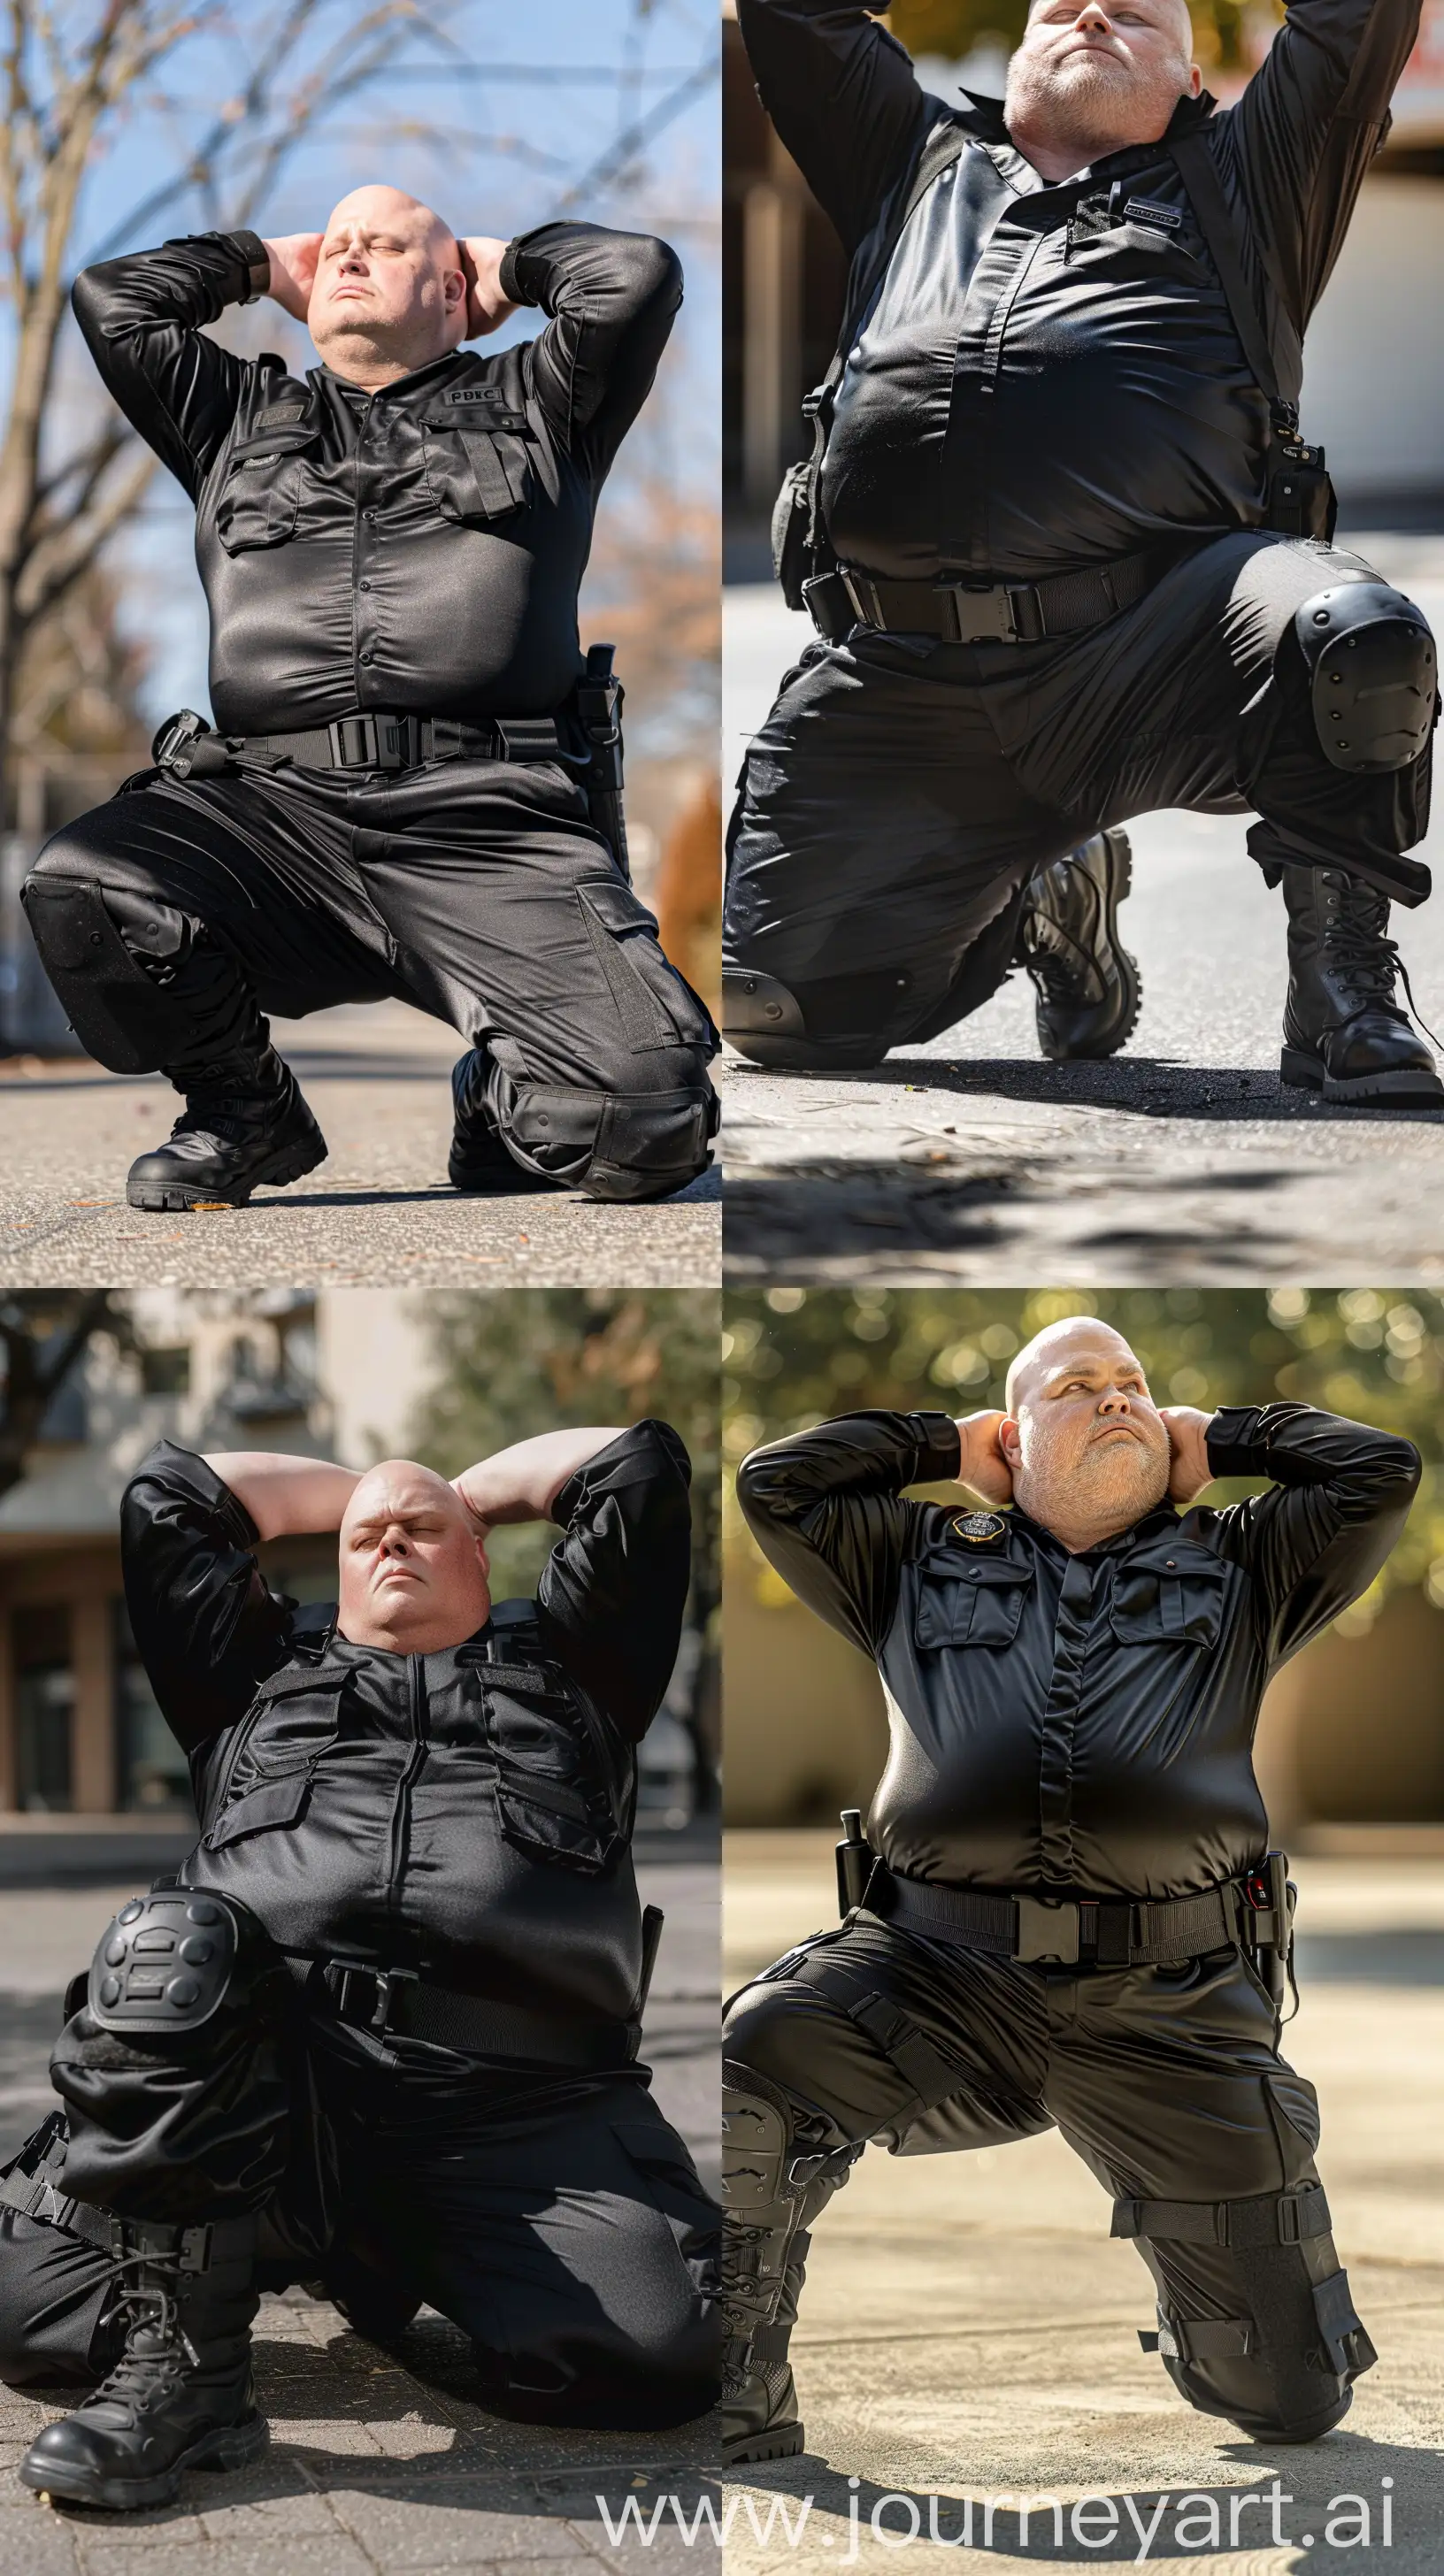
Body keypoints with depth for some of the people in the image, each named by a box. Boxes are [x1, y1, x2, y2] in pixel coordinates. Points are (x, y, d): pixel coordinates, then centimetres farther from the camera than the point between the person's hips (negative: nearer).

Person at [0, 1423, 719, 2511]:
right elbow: (167, 1490, 35)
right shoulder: (271, 1669, 34)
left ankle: (414, 2262, 7)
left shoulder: (560, 1664, 32)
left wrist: (475, 1490, 42)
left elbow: (643, 1462, 29)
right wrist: (347, 1489, 44)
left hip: (525, 2104, 0)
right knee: (170, 1940, -35)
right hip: (261, 2085, 0)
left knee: (657, 2354, -26)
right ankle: (177, 2360, -25)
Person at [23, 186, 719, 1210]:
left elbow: (636, 273, 10)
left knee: (647, 1113, -26)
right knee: (79, 886, -29)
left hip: (487, 824, -3)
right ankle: (245, 1112, 0)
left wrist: (510, 265, 28)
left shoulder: (529, 406, 24)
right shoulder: (242, 416, 31)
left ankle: (502, 1099, 13)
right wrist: (262, 262, 36)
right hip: (271, 807, 3)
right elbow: (111, 298, 24)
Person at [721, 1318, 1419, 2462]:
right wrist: (949, 1445, 22)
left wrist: (1215, 1440, 22)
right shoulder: (924, 1561, 23)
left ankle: (1198, 2324, 38)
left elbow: (1382, 1468, 12)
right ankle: (739, 2424, -12)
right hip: (936, 1972, 0)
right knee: (748, 2061, -31)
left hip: (1171, 2010, 1)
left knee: (1293, 2390, -1)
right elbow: (773, 1481, 16)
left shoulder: (1239, 1567, 22)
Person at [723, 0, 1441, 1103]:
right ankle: (1048, 904, 24)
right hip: (897, 682, 3)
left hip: (1155, 657, -3)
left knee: (1356, 637, -35)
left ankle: (1341, 977, -12)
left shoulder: (1238, 181, 25)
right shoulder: (922, 166, 32)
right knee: (778, 1000, -6)